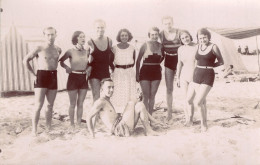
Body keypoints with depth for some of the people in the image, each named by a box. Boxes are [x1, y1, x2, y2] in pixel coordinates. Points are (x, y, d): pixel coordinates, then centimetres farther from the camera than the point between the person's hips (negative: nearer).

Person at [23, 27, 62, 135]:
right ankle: (34, 130, 1)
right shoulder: (39, 49, -6)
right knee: (38, 105, -7)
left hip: (53, 77, 5)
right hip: (41, 76, -4)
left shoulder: (58, 50, 8)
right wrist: (33, 74, -5)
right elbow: (26, 60, -1)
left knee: (50, 106, 9)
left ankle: (48, 128, 19)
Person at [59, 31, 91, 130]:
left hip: (83, 78, 3)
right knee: (73, 104, 6)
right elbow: (61, 61, 3)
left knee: (80, 103, 10)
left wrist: (89, 69, 0)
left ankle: (79, 123, 20)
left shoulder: (87, 51, 2)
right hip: (73, 78, -3)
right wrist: (67, 67, -11)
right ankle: (72, 125, 17)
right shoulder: (71, 51, -8)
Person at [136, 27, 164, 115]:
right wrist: (137, 74, -7)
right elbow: (138, 60, -3)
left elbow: (163, 56, 25)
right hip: (145, 72, -3)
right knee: (146, 96, -1)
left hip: (156, 72, 3)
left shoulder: (160, 45, 3)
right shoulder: (145, 45, -6)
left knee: (152, 96, 9)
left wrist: (158, 64, 11)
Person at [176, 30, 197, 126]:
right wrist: (177, 78, 12)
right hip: (184, 75, 4)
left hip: (194, 76, -4)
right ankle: (187, 119, 16)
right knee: (186, 99, 7)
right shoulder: (180, 49, 4)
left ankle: (189, 120, 7)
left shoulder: (197, 48, -9)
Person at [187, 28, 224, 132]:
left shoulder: (213, 47, -5)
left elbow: (221, 62, 2)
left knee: (197, 103, -11)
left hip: (208, 77, -5)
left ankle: (204, 123, 10)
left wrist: (209, 66, 0)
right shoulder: (198, 46, 9)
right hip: (196, 75, 6)